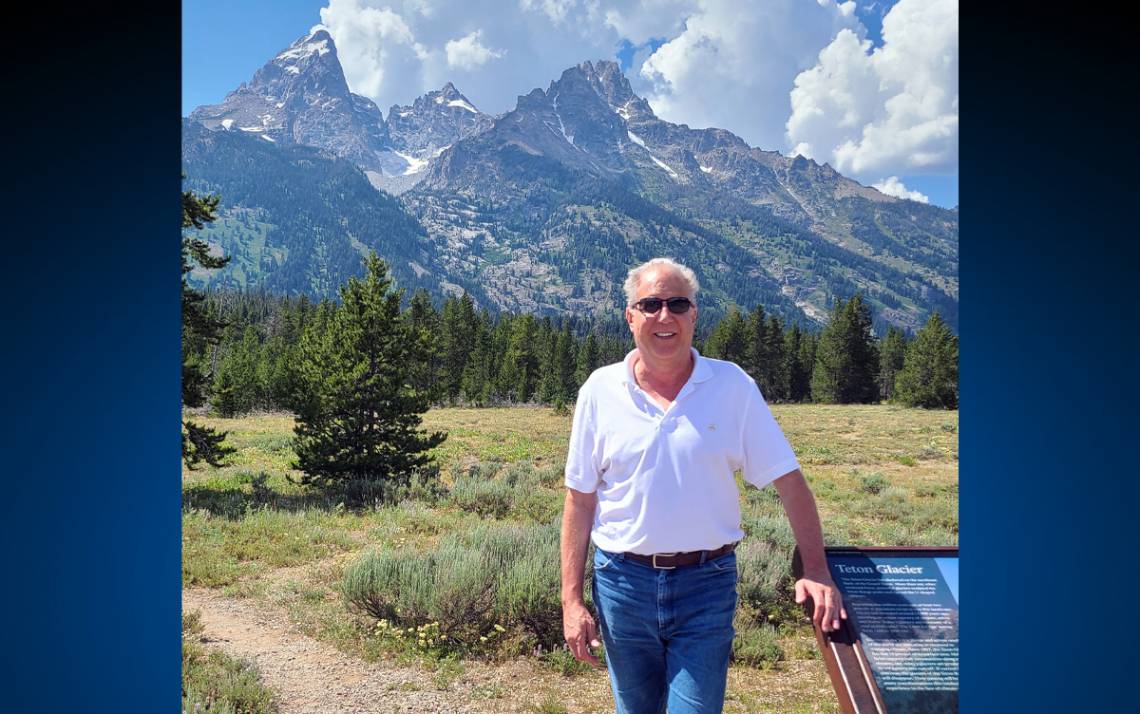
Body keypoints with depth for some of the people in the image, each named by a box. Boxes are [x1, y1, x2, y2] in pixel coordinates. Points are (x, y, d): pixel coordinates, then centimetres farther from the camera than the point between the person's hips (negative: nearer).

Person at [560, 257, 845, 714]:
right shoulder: (601, 390, -3)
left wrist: (816, 570, -11)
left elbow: (789, 480, -2)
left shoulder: (732, 385, -5)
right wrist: (571, 600, -3)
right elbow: (580, 500, 0)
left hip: (707, 586, -1)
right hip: (622, 581, 2)